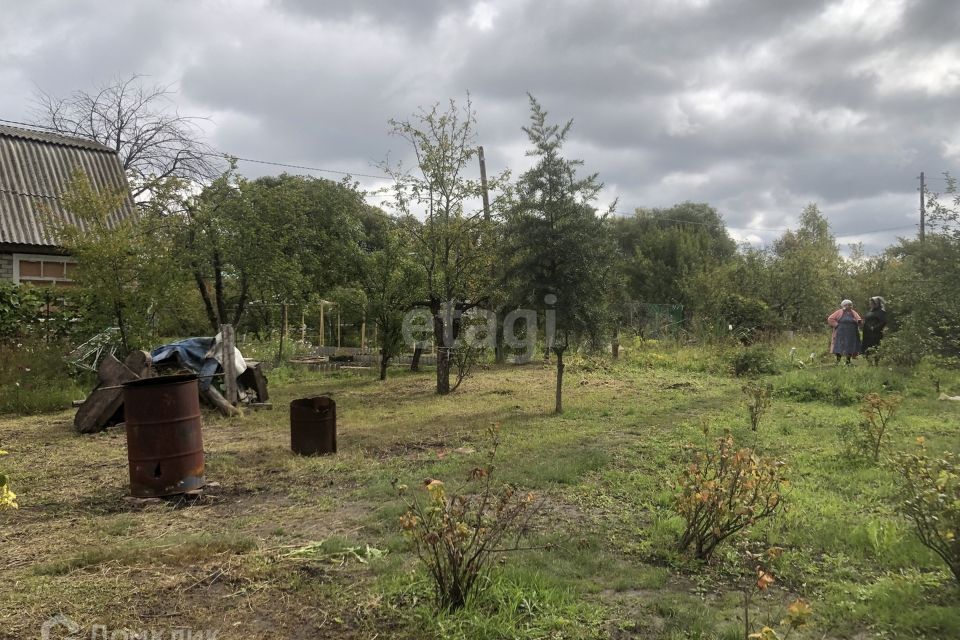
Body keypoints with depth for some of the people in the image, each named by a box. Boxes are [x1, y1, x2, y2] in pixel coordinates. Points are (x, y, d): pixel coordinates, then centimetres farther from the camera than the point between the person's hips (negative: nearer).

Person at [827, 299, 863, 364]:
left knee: (850, 349, 2)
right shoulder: (839, 312, 2)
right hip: (841, 334, -3)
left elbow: (860, 322, 9)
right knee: (839, 348, -4)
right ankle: (838, 362, 2)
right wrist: (836, 325, -8)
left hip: (851, 335, 3)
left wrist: (859, 321, -16)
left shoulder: (854, 313, 11)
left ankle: (848, 362, 11)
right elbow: (830, 319, 0)